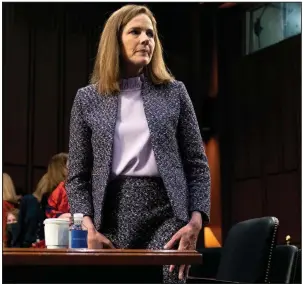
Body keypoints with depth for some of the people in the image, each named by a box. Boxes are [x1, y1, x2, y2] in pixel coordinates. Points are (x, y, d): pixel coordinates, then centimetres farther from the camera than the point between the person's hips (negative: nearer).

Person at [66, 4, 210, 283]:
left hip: (164, 211, -1)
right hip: (112, 213, 1)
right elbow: (77, 176, 8)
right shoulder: (88, 99, 8)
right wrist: (89, 229, -6)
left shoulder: (174, 92, 9)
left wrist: (196, 220, -5)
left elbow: (197, 164, 8)